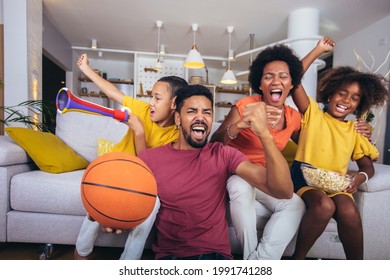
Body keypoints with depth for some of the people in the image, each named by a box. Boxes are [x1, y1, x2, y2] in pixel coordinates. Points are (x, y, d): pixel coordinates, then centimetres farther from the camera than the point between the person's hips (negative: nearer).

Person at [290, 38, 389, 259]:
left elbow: (368, 166, 16)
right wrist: (319, 50, 2)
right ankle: (298, 258, -11)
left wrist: (360, 177, -9)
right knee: (324, 205, -33)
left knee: (349, 211, -29)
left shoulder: (355, 131, 16)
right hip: (306, 179, -3)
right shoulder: (312, 114, 5)